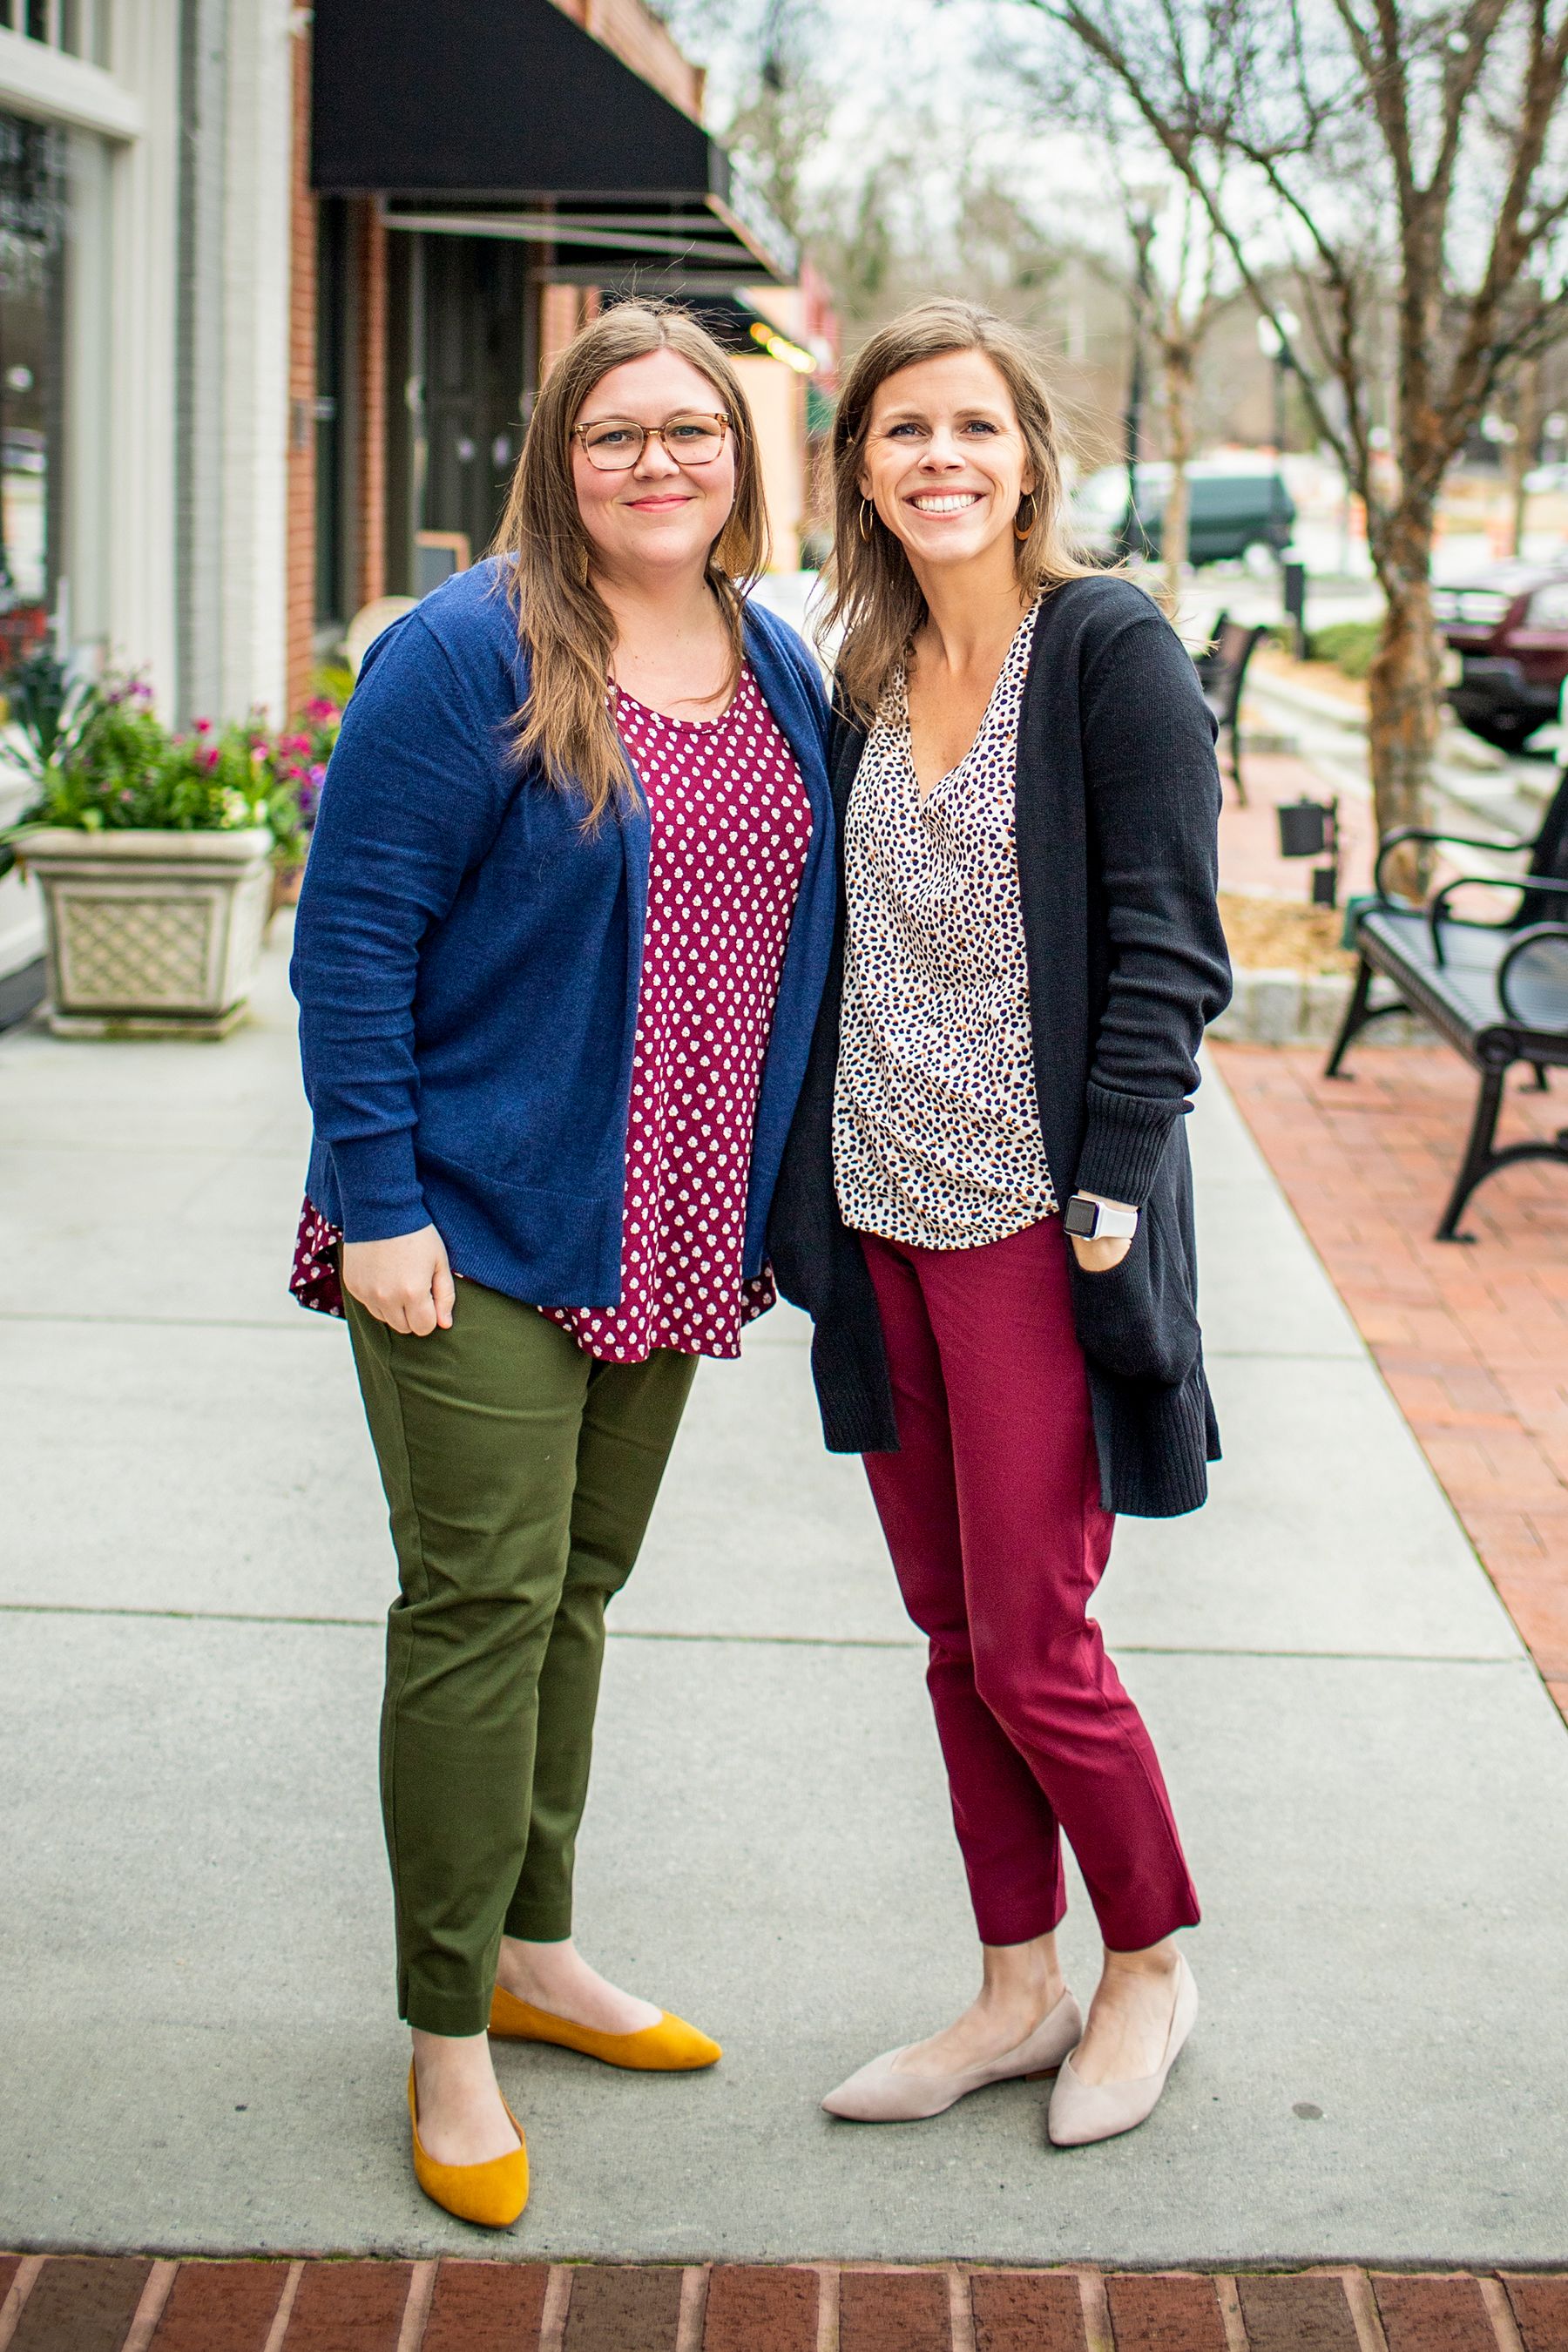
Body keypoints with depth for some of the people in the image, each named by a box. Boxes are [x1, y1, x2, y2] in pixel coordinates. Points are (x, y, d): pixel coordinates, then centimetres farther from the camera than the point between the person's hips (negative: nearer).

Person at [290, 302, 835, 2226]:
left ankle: (531, 1950, 31)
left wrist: (766, 1203, 12)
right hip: (476, 1226, -6)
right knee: (484, 1600, -5)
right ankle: (449, 2040, 7)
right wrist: (376, 1197, -18)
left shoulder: (783, 673, 9)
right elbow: (350, 935, -13)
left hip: (666, 1235, 6)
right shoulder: (468, 657, -12)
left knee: (579, 1585, 16)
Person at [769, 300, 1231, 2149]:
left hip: (1040, 1214, -6)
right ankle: (1020, 1986, 25)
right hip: (885, 1215, 7)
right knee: (951, 1630, 12)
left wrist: (1108, 1191, -16)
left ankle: (1151, 1959, 21)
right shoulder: (868, 679, 11)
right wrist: (804, 1193, 11)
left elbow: (1162, 946, -11)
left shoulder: (1110, 651, -8)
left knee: (1027, 1646, -2)